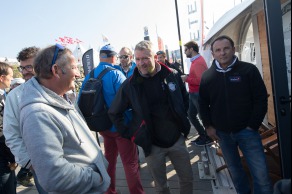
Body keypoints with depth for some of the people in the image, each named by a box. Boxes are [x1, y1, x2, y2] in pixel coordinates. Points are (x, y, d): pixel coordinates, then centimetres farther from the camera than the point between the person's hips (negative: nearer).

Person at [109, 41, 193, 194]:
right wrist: (128, 134, -4)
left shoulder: (172, 75, -6)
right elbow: (114, 113, -1)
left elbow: (184, 99, 11)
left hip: (177, 139, 2)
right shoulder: (130, 84, -11)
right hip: (152, 145, -1)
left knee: (187, 179, 17)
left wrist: (182, 121, 9)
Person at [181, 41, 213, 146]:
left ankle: (208, 138, 22)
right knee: (191, 115, 17)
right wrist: (188, 76, 3)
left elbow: (201, 80, -27)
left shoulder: (198, 62, -20)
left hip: (198, 94, -10)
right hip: (194, 93, 10)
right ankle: (203, 135, 29)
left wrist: (187, 79, -20)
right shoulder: (196, 61, 11)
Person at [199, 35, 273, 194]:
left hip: (247, 131, -2)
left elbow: (261, 99, -4)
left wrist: (252, 126, -8)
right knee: (234, 169, 15)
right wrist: (208, 126, 3)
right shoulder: (207, 76, 2)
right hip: (222, 133, 2)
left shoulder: (249, 70, -5)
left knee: (260, 174, -2)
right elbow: (203, 103, 10)